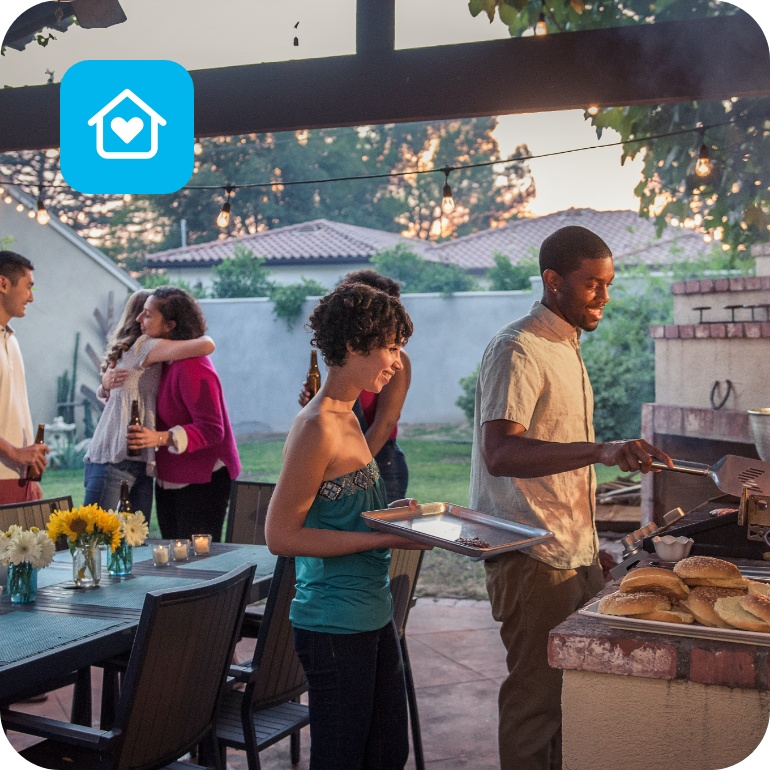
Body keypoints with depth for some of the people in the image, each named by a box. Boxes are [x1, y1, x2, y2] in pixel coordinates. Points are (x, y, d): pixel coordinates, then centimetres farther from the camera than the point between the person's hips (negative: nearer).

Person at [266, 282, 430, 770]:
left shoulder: (347, 418, 11)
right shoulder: (318, 428, -19)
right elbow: (282, 536, -21)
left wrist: (390, 514, 6)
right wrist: (384, 538, -21)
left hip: (373, 615, 9)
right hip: (335, 625, -9)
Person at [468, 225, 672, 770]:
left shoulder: (567, 347, 16)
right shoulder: (517, 349, -14)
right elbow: (499, 453, -28)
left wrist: (589, 541, 19)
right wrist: (601, 450, -38)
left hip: (576, 554, 9)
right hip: (532, 558, -9)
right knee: (537, 695, 0)